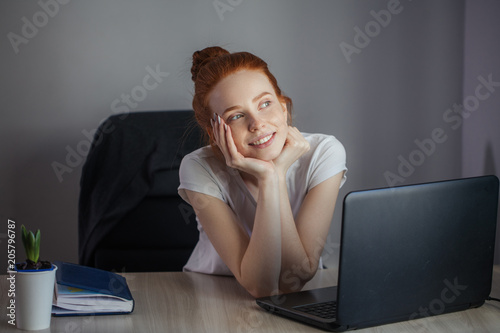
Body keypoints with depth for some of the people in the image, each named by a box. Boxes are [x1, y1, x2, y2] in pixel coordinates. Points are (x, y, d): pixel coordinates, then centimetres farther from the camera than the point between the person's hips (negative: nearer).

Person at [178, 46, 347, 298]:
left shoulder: (323, 154, -14)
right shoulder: (200, 170, -17)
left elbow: (295, 279, -20)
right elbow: (260, 286, -25)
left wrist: (278, 173, -25)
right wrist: (267, 179, -28)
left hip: (301, 299, 1)